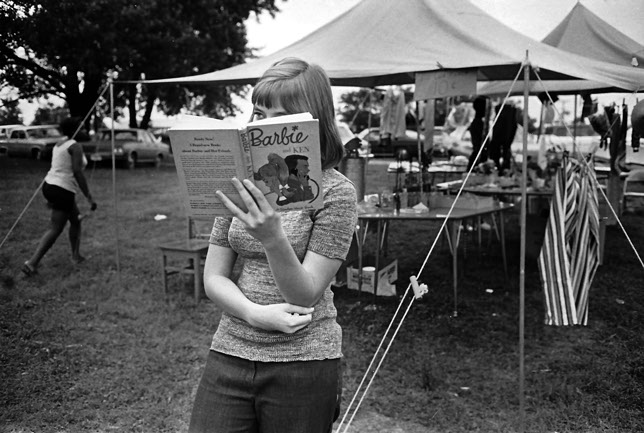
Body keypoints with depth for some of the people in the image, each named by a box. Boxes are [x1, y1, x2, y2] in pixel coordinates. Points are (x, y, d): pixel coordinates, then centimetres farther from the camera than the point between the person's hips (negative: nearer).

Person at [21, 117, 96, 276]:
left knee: (76, 220, 21)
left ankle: (76, 255, 24)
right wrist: (89, 197, -20)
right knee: (55, 230, -8)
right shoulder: (75, 146, -11)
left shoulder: (59, 145, 16)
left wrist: (50, 197, 25)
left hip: (50, 186, 10)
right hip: (63, 191, -10)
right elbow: (77, 172, -21)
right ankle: (32, 263, -15)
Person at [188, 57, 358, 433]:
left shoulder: (335, 191, -10)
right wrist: (256, 314, -14)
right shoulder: (242, 183, 2)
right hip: (229, 354, 4)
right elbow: (214, 277, 4)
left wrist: (273, 239, -32)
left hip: (303, 362, -3)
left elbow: (306, 296, -15)